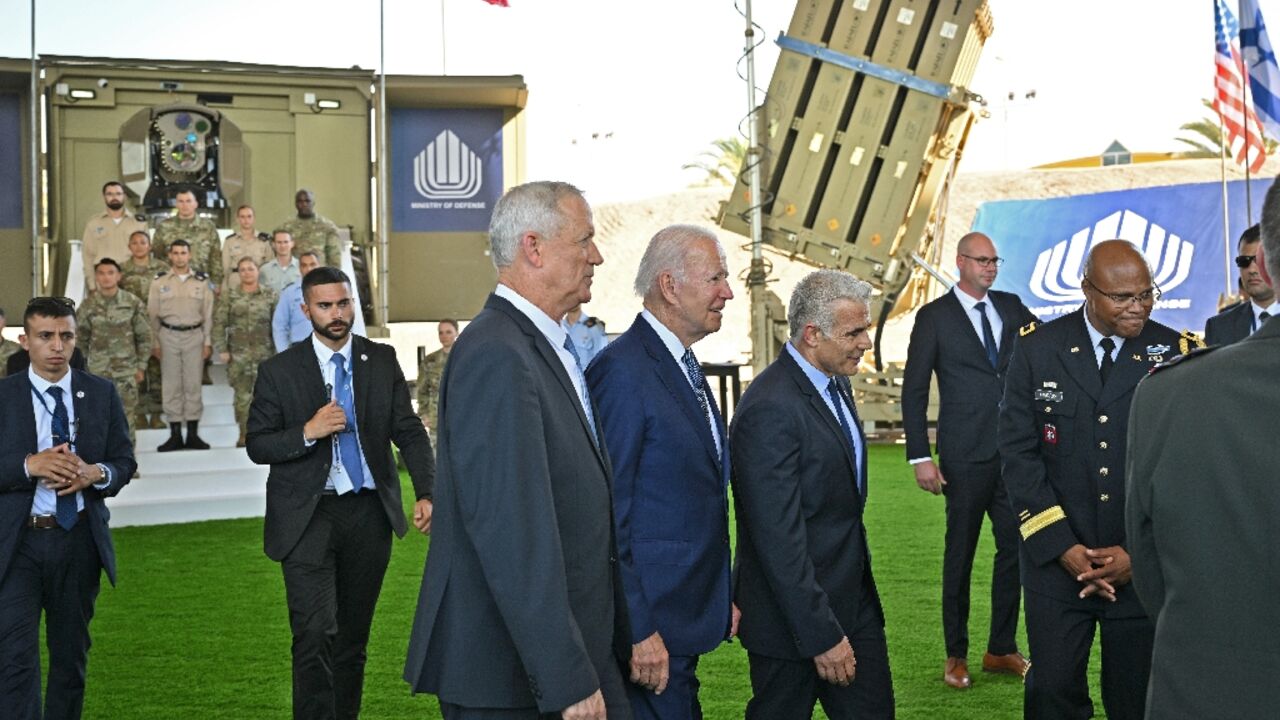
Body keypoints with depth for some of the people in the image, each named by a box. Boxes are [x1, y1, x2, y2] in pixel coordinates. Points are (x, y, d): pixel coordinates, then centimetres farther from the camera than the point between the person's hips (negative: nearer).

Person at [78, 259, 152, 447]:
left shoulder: (134, 303, -4)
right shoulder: (89, 306, 1)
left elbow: (144, 337, 1)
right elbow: (82, 340, 9)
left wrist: (141, 366, -1)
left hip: (126, 369, -2)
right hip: (98, 370, 2)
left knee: (128, 413, -1)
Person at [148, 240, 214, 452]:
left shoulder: (202, 282, 6)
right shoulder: (159, 283, 5)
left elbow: (208, 314, 6)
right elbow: (153, 315, 6)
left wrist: (208, 341, 1)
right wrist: (155, 343, 2)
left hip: (194, 335, 0)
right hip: (168, 335, 0)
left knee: (193, 384, 1)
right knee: (171, 385, 2)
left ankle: (193, 434, 7)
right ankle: (175, 434, 7)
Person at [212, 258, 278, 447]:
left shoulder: (269, 295, 5)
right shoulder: (229, 294, 3)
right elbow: (219, 322, 1)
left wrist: (277, 351, 3)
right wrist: (221, 349, -5)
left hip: (263, 351, 0)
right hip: (238, 352, 0)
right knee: (242, 394, 1)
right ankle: (244, 434, 10)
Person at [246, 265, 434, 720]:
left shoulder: (382, 361, 5)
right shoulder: (278, 371, -1)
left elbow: (410, 433, 3)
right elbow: (257, 446, -1)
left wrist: (426, 493, -11)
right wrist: (308, 432, -19)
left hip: (369, 514, 3)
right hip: (308, 517, -2)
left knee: (353, 637, 12)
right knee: (316, 635, -12)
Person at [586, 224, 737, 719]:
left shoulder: (685, 366, 14)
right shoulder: (622, 372, -17)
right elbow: (607, 516, -20)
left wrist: (723, 599, 17)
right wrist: (636, 631, -21)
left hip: (689, 617, 9)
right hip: (651, 627, -9)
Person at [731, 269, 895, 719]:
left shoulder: (835, 384, 8)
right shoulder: (771, 410, -23)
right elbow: (778, 539, -25)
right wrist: (821, 635, -23)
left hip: (854, 598, 9)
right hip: (795, 613, -9)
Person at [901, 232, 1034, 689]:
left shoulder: (1010, 307, 10)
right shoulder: (934, 317, -3)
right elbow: (914, 390, -4)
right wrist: (919, 457, -10)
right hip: (965, 456, -4)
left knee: (1016, 546, 6)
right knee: (960, 553, 5)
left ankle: (1002, 649, 20)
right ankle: (956, 656, 16)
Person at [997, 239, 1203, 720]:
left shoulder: (1176, 354, -2)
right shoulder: (1036, 348, -1)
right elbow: (1018, 451, -2)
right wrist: (1062, 546, -10)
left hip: (1146, 565, 0)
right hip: (1055, 560, 0)